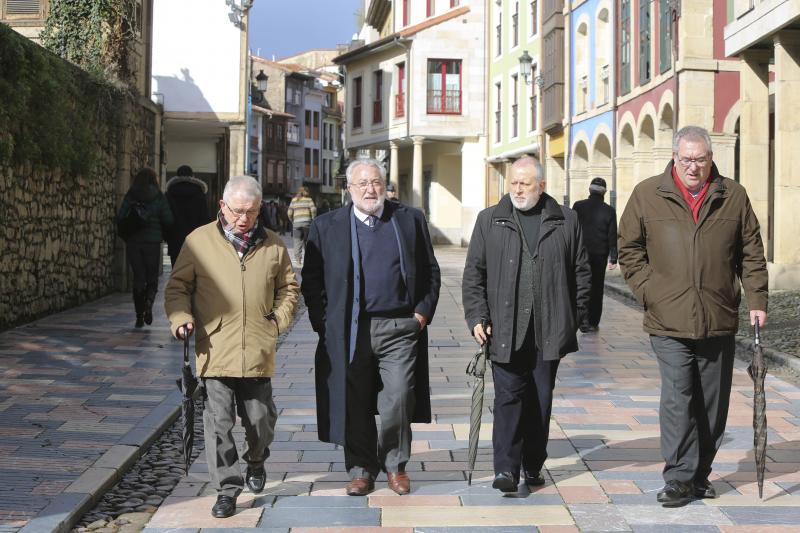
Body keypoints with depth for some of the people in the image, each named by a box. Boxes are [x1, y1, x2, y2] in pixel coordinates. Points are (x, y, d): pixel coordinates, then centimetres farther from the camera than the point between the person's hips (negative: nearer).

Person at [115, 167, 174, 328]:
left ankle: (139, 316, 4)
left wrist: (127, 234, 12)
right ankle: (148, 303, -19)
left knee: (138, 278, 8)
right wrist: (162, 233, 12)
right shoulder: (159, 198, -1)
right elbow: (168, 220, -7)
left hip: (133, 241, 2)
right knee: (152, 278, 9)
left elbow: (119, 218, -4)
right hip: (152, 241, -1)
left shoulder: (130, 197, 2)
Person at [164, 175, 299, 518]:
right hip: (214, 351, -2)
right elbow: (178, 286, 7)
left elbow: (288, 288, 18)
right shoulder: (199, 241, 2)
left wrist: (279, 321, 4)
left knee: (260, 418, 10)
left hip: (257, 353, 2)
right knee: (218, 422, -2)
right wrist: (181, 318, -9)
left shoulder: (272, 245, 9)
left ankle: (256, 461, 40)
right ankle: (227, 488, 9)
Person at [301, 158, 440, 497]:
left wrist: (423, 311, 3)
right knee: (356, 406, 6)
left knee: (398, 400, -6)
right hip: (350, 331, 0)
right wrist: (323, 322, -2)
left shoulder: (411, 220, 10)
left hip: (400, 328, 0)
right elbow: (311, 280, 6)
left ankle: (395, 464, 15)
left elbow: (430, 271, 13)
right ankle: (361, 469, 20)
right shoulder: (326, 226, 6)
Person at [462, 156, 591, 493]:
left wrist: (574, 316, 6)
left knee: (541, 399, 9)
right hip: (505, 330, -1)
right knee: (508, 396, -6)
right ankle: (506, 468, -3)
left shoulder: (566, 221, 8)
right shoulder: (490, 220, 7)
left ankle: (533, 465, 21)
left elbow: (581, 272, 11)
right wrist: (477, 317, -3)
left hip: (549, 331, 1)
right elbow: (473, 273, 6)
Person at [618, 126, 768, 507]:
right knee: (677, 399, -9)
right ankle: (679, 478, 0)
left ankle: (700, 474, 24)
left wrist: (756, 300, 2)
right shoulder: (647, 195, 2)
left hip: (720, 321, 3)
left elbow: (751, 253, 10)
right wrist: (651, 293, -4)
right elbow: (629, 250, 5)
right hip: (669, 321, -2)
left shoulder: (733, 197, 6)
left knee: (712, 403, 10)